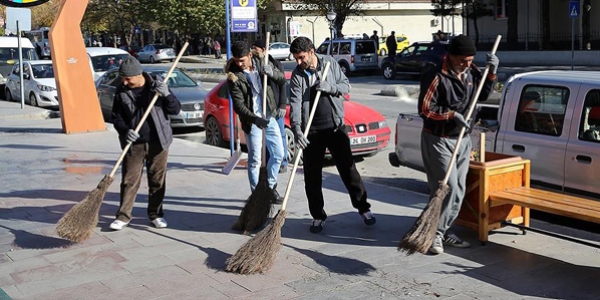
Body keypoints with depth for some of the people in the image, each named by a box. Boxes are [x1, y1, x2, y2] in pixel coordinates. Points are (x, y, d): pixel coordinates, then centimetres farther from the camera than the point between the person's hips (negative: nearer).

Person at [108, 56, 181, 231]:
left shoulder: (156, 86, -4)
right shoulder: (121, 91, 0)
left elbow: (175, 110, -3)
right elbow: (116, 117, 4)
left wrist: (166, 95, -21)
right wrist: (125, 130, -15)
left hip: (158, 142, 0)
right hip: (134, 143, 0)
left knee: (157, 180, 8)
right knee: (129, 180, 2)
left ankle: (155, 214, 21)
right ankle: (123, 216, 11)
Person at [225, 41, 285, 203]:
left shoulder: (262, 63, -1)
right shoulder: (234, 76, -12)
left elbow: (282, 80, 3)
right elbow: (239, 105, -16)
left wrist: (271, 72, -18)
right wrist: (255, 118, -30)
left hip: (269, 117, 5)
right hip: (252, 121, -5)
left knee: (278, 154, 12)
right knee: (255, 159, -1)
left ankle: (270, 186, 30)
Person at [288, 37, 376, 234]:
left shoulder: (330, 63, 0)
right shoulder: (297, 75, -3)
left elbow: (346, 85, 6)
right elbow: (295, 104, -13)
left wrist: (331, 88, -16)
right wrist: (297, 129, -28)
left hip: (336, 126, 0)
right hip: (312, 131, 0)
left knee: (348, 168, 4)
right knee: (312, 176, 4)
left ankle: (363, 208, 19)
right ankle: (318, 216, 18)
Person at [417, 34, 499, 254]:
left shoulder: (471, 72, 4)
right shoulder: (436, 77, -18)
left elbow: (482, 95, 18)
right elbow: (425, 109, -19)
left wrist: (491, 73, 3)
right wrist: (453, 115, -24)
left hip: (462, 139, 7)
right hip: (438, 140, -7)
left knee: (459, 189, 9)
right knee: (448, 187, -12)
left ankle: (445, 231, 21)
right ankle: (435, 233, 0)